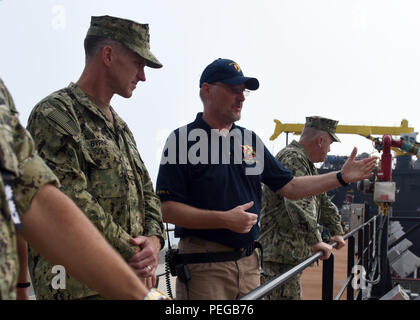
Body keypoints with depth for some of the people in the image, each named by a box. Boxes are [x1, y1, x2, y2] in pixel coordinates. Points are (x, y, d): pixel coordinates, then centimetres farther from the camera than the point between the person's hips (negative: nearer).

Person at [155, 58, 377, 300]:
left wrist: (341, 177, 8)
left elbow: (289, 186, 16)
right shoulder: (183, 139, -6)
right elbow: (167, 209, -13)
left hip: (249, 262, 6)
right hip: (204, 267, -6)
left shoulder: (251, 141, 13)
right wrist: (224, 220, -21)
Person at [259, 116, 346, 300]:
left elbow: (323, 201, 32)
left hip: (292, 255, 11)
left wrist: (336, 231, 29)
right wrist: (315, 241, -29)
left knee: (293, 294, 14)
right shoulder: (292, 159, -16)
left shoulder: (308, 165, 20)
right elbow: (299, 205, -29)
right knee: (287, 296, -11)